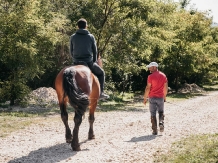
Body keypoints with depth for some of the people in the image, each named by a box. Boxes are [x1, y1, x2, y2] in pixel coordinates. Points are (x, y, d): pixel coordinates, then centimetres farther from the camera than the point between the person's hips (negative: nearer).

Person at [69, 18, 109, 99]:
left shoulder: (73, 37, 2)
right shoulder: (91, 37, -2)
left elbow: (71, 51, 9)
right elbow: (95, 51, 4)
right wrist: (94, 62, 17)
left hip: (77, 63, 2)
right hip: (89, 62, -2)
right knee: (101, 73, 22)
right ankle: (101, 92, 13)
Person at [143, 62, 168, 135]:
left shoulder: (150, 76, -11)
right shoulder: (163, 76, 5)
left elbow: (148, 88, -12)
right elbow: (166, 88, 9)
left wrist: (145, 98, -4)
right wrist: (164, 97, 20)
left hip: (152, 97, -3)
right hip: (160, 97, 3)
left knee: (153, 114, 4)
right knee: (161, 112, 19)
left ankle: (155, 130, 4)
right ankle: (161, 123, -7)